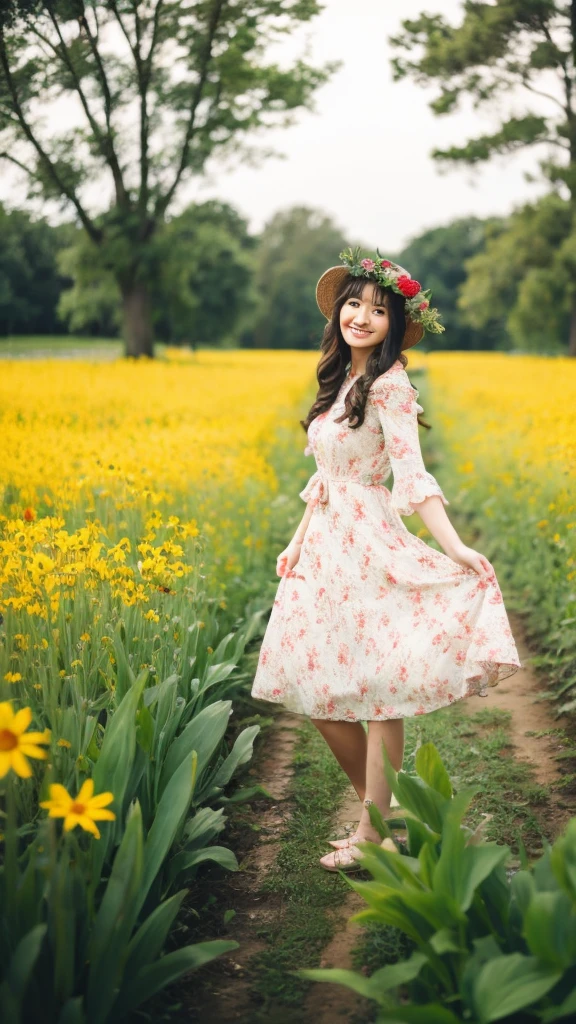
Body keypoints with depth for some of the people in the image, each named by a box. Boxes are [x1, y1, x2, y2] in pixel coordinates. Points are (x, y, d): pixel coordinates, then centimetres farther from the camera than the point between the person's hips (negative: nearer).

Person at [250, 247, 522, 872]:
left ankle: (371, 835, 8)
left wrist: (455, 549, -29)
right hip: (325, 548, 8)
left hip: (371, 546, -8)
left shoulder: (388, 385, -10)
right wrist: (296, 544, 20)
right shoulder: (340, 383, 14)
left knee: (377, 694, -2)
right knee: (316, 691, 8)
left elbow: (412, 475, -18)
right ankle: (376, 803, 24)